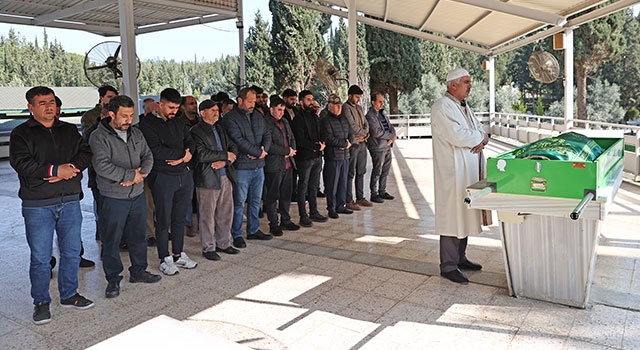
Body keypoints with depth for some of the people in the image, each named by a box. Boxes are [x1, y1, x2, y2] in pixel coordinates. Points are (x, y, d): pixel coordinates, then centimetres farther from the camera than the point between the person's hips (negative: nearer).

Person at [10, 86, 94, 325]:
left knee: (72, 252, 12)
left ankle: (69, 295, 29)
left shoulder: (69, 130, 12)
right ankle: (41, 302, 20)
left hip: (70, 201, 4)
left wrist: (70, 168, -17)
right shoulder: (21, 133, -1)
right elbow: (20, 162, -14)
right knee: (40, 257, 3)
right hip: (38, 206, -4)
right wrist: (56, 170, -19)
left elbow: (85, 153, 2)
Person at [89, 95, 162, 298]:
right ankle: (113, 279, 20)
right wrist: (131, 175, -18)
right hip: (113, 198, -6)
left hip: (138, 195, 6)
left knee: (138, 236, 16)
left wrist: (141, 173, -12)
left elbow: (148, 155, 9)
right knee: (111, 241, 5)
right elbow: (101, 165, -22)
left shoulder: (136, 134, 9)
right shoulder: (99, 137, -12)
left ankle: (138, 272, 31)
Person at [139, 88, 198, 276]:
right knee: (163, 220, 3)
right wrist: (182, 153, -10)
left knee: (179, 218, 14)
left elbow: (190, 143, 10)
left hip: (184, 175, 6)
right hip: (163, 177, -6)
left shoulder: (178, 123, 15)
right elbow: (156, 150, -18)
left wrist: (184, 157, -11)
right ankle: (165, 259, 15)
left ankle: (178, 254, 26)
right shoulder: (148, 124, -6)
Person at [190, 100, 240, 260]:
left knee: (226, 213, 12)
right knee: (208, 215, 2)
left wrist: (225, 161, -9)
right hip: (208, 179, -7)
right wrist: (226, 155, -12)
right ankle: (208, 248, 15)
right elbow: (201, 154, -19)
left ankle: (223, 243, 26)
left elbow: (233, 147, 11)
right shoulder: (195, 131, -7)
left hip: (225, 176, 7)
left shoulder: (220, 129, 16)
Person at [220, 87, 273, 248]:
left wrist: (263, 149, -10)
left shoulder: (258, 117, 14)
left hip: (258, 166, 7)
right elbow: (238, 140, -19)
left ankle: (253, 230, 27)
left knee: (255, 201, 15)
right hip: (241, 167, -7)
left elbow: (267, 135, 12)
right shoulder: (230, 118, -9)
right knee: (239, 202, 1)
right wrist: (259, 152, -14)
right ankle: (237, 234, 12)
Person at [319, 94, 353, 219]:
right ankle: (331, 209, 8)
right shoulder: (325, 121, -8)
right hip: (332, 157, -7)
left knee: (343, 182, 12)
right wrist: (344, 143, -11)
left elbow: (351, 134, 18)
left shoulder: (344, 119, 16)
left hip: (345, 156, 7)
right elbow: (329, 139, -17)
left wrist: (349, 142, -4)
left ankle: (340, 206, 22)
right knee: (332, 184, -2)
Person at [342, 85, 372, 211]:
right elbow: (352, 126, -17)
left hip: (362, 143, 8)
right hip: (352, 144, -8)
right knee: (350, 174, -3)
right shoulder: (345, 108, -11)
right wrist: (364, 134, -4)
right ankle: (349, 201, 3)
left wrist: (365, 134, -6)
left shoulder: (359, 107, 16)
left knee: (361, 172, 14)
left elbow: (366, 122, 15)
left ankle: (360, 197, 24)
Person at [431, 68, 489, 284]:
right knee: (451, 216, -5)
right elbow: (456, 135, -24)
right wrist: (479, 136, -7)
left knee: (464, 215, 15)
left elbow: (479, 128, 18)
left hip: (468, 171, 10)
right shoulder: (442, 107, -13)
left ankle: (460, 258, 27)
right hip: (452, 171, -10)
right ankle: (448, 266, 4)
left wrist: (483, 138, -6)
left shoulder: (463, 106, 18)